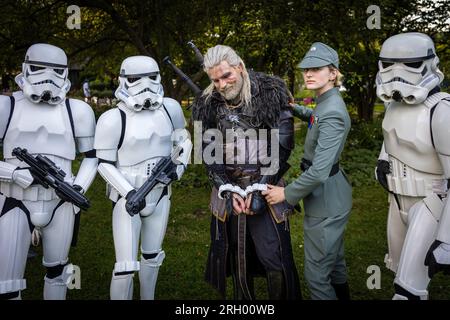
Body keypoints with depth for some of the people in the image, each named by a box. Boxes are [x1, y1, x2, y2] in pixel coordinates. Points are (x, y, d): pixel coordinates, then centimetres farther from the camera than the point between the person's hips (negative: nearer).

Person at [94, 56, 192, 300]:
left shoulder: (170, 109, -3)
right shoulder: (114, 119, -17)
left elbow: (184, 141, 12)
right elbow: (105, 164, -11)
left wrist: (179, 167, -5)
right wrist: (129, 193, -21)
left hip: (160, 195, 5)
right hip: (128, 198, -5)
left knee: (152, 257, 22)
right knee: (126, 267, -5)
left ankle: (148, 298, 42)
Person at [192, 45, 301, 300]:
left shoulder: (272, 92, -7)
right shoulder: (207, 104, 3)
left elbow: (282, 145, -9)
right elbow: (210, 152, 3)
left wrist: (260, 188, -13)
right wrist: (228, 189, -9)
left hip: (265, 187, -3)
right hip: (228, 190, 3)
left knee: (275, 260, -4)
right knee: (237, 259, 12)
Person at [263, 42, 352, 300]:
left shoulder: (332, 113, -24)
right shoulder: (327, 103, 7)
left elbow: (319, 171, -29)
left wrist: (287, 193, -18)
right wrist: (294, 109, 16)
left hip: (326, 202, -10)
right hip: (332, 196, 10)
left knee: (317, 273, 1)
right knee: (335, 261, 24)